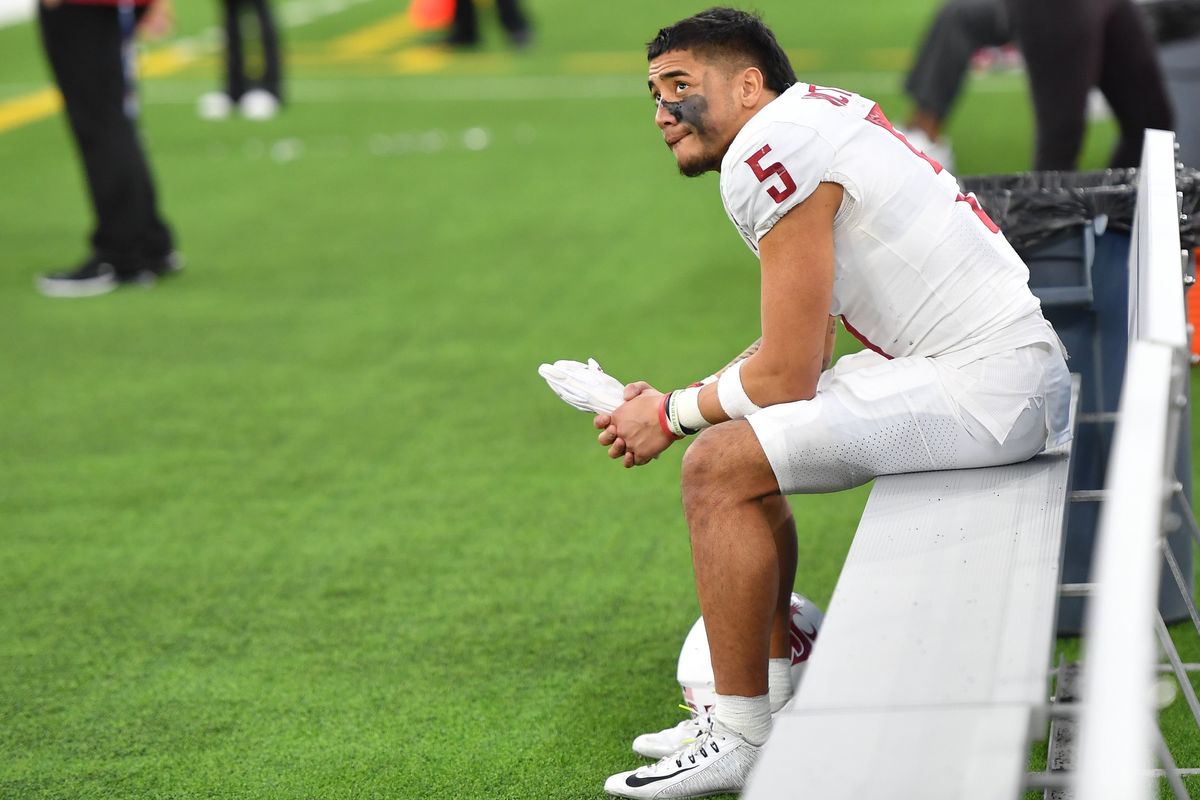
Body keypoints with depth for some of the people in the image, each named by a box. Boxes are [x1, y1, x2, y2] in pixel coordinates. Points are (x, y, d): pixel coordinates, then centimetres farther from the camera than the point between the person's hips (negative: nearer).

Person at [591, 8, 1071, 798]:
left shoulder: (769, 150, -14)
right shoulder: (817, 121, 16)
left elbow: (787, 377, -12)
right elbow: (803, 348, 19)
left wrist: (673, 415, 4)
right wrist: (678, 396, 13)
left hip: (987, 387, -11)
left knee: (718, 468, -10)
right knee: (742, 444, 19)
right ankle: (770, 680, 24)